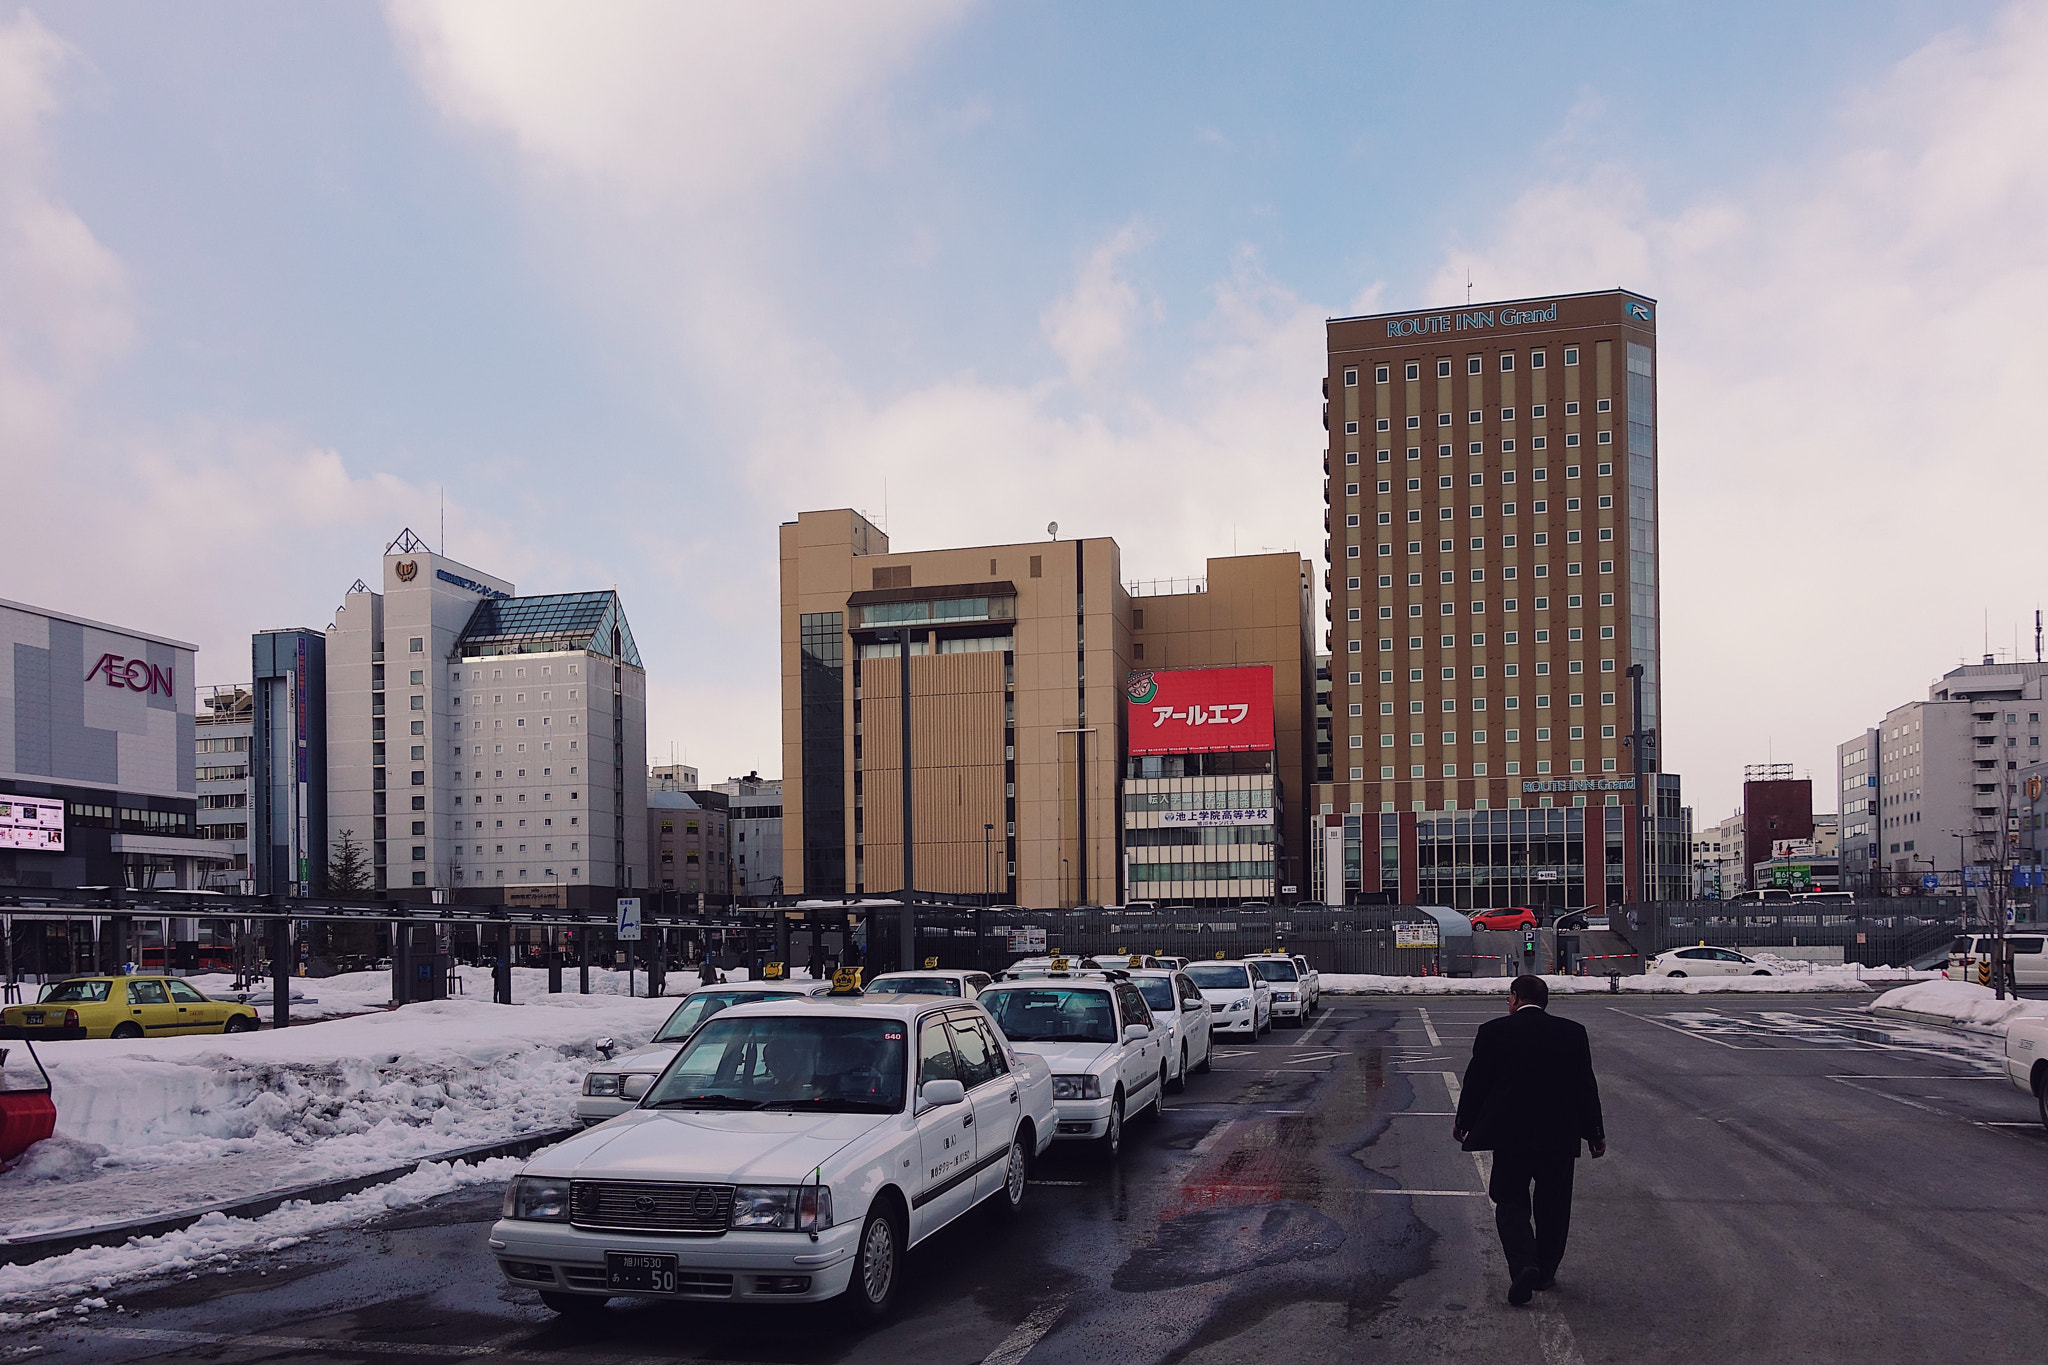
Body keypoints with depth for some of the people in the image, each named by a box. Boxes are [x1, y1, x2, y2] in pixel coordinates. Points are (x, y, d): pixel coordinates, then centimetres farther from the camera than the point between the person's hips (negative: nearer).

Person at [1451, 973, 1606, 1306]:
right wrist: (1594, 1133, 13)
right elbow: (1586, 1087, 4)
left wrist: (1463, 1122, 15)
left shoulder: (1493, 1032, -4)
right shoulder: (1573, 1032, 1)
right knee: (1553, 1206, 15)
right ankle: (1546, 1272, 22)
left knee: (1511, 1202, 5)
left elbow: (1476, 1082, 1)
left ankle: (1523, 1264, -15)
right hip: (1560, 1136, 2)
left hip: (1510, 1135, -2)